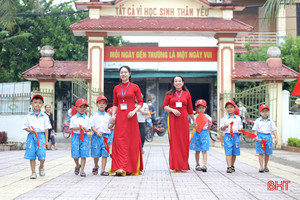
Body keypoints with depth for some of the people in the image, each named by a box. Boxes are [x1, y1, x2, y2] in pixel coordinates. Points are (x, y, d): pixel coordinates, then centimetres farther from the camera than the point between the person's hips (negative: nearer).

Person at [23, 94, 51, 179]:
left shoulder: (44, 116, 5)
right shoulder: (28, 116, 7)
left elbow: (46, 128, 6)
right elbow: (25, 127, 9)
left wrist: (46, 140, 3)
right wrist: (29, 130, -14)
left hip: (41, 136, -1)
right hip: (31, 136, 1)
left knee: (42, 155, -9)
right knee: (31, 155, 1)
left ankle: (41, 167, 22)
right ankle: (33, 172, 11)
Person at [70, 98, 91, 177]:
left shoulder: (87, 118, 7)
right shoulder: (73, 118, 5)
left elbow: (89, 128, 7)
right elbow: (71, 128, -1)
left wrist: (85, 129, -16)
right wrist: (78, 128, -17)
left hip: (84, 137, 0)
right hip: (76, 137, 0)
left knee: (83, 155, -4)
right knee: (75, 155, -1)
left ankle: (82, 170, 2)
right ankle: (77, 166, 28)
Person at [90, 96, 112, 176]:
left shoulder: (108, 116, 9)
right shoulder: (94, 115, 4)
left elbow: (110, 126, 9)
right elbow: (91, 126, 1)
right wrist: (96, 132, -14)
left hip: (106, 136, 1)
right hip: (96, 136, -1)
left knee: (105, 154, -4)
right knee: (96, 154, 3)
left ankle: (103, 170, 0)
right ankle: (96, 167, 29)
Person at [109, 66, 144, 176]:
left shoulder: (135, 87, 2)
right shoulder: (116, 88, 12)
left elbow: (140, 102, 2)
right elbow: (115, 104, 15)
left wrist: (134, 111, -14)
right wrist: (113, 115, 1)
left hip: (131, 118, -2)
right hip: (120, 118, 3)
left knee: (132, 142, -1)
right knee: (119, 141, -6)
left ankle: (131, 168, 7)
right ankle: (121, 168, -8)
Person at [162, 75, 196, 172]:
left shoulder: (187, 94, 10)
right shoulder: (169, 94, 7)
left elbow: (190, 109, 15)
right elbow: (164, 106, 6)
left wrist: (194, 120, 19)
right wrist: (172, 110, -11)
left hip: (183, 120, 1)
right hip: (173, 120, -1)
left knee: (184, 142, -1)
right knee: (174, 141, -3)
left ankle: (183, 165, 9)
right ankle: (175, 166, 0)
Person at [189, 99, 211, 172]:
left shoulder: (207, 117, 5)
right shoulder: (195, 116, 5)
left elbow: (208, 128, 11)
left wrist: (209, 123, -7)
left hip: (204, 134, -1)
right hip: (197, 133, 1)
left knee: (204, 150, -8)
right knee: (197, 150, 6)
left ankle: (204, 165, -13)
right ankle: (197, 165, 18)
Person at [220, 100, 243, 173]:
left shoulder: (238, 118, 10)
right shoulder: (224, 119, 4)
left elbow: (241, 126, 15)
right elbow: (221, 128, 4)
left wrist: (240, 129, -8)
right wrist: (225, 126, -16)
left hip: (236, 136, 3)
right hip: (227, 136, -3)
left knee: (234, 153, 8)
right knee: (228, 153, -10)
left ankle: (232, 165, 25)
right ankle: (229, 167, -12)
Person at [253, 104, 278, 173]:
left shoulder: (270, 121, 6)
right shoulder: (258, 121, 3)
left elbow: (274, 130, 5)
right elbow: (255, 130, 4)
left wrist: (276, 138, -3)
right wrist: (256, 136, -11)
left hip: (268, 136, 2)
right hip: (260, 136, -2)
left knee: (267, 153, 7)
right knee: (261, 153, -5)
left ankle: (265, 166, 23)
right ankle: (261, 167, -4)